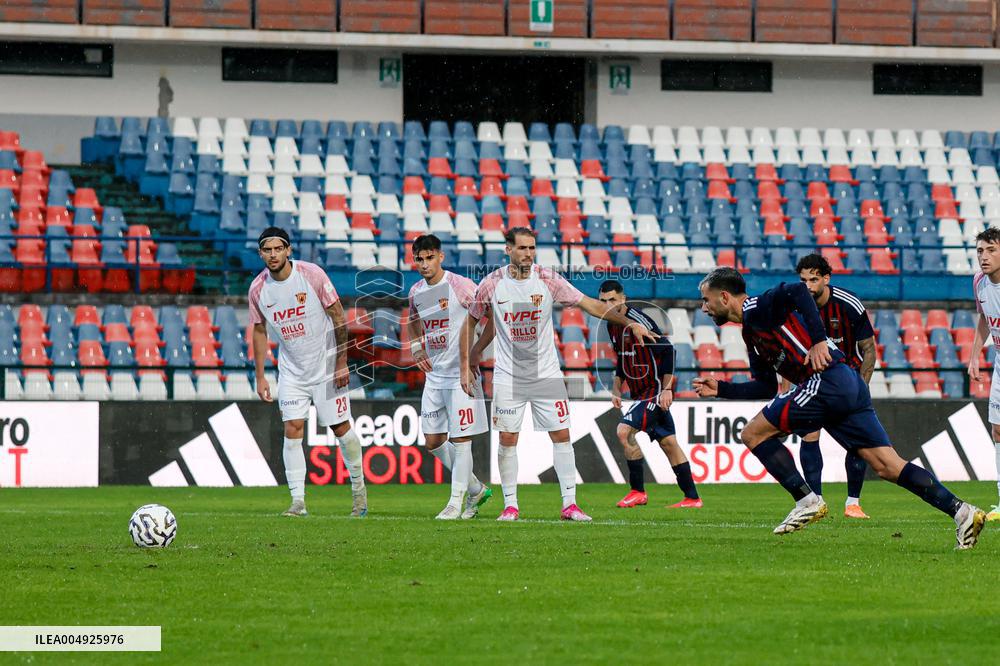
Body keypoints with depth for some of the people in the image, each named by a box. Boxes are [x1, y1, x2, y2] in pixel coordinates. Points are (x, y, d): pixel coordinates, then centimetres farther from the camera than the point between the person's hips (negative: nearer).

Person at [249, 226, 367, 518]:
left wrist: (342, 362, -11)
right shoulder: (258, 288, -5)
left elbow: (337, 316, -9)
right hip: (291, 371, 3)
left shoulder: (311, 274, -15)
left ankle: (358, 486, 24)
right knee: (292, 431, -8)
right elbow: (260, 331, 7)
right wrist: (260, 377, 4)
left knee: (341, 428, 2)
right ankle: (298, 501, -6)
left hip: (326, 367, -3)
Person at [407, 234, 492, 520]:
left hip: (461, 373, -7)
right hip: (434, 375, 7)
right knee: (433, 441, 8)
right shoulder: (416, 292, 7)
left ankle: (456, 502, 1)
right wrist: (416, 347, 11)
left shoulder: (460, 286, -13)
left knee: (460, 438, -6)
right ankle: (476, 489, 23)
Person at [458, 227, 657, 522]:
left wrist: (629, 323, -13)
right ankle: (510, 505, 8)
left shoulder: (548, 279, -7)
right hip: (508, 374, 0)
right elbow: (470, 322, 7)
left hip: (546, 373, 0)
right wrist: (465, 367, 5)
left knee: (561, 435, -3)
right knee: (507, 439, -2)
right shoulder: (492, 284, -5)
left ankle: (569, 504, 1)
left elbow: (589, 304, -5)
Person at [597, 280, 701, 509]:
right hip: (641, 393, 9)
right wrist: (616, 390, 12)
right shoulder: (613, 326, 10)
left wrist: (667, 389, -21)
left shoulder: (638, 320, -18)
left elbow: (667, 350, -18)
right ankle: (692, 497, 13)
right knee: (668, 442, 10)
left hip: (656, 390, -9)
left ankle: (638, 491, -9)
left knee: (624, 430, -19)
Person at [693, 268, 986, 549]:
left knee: (753, 434, -3)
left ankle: (806, 500, -4)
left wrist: (818, 341, -23)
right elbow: (765, 387, 29)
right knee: (888, 466, 3)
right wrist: (720, 389, 27)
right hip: (849, 387, 10)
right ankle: (960, 511, -6)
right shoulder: (751, 334, 26)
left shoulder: (756, 309, -2)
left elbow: (797, 292, -20)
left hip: (827, 380, -10)